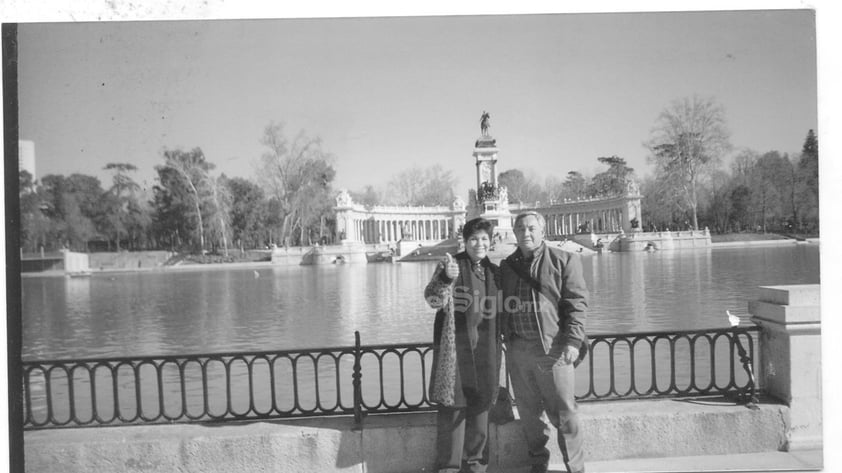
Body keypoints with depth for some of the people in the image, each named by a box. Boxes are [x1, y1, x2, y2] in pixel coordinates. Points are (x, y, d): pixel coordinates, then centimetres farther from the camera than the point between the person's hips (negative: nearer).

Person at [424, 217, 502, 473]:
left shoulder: (495, 272, 11)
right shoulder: (450, 265, -4)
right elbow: (432, 299, -18)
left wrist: (499, 344, 14)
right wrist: (446, 277, -35)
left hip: (485, 347, 5)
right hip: (455, 344, -4)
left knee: (481, 403, 12)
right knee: (452, 404, -1)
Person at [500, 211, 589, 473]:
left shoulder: (564, 261, 1)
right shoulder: (506, 265, 13)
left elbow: (576, 303, -4)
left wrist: (573, 341, -13)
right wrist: (506, 339, 10)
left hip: (552, 348, -4)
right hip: (517, 350, 4)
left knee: (563, 412, 1)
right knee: (528, 412, 12)